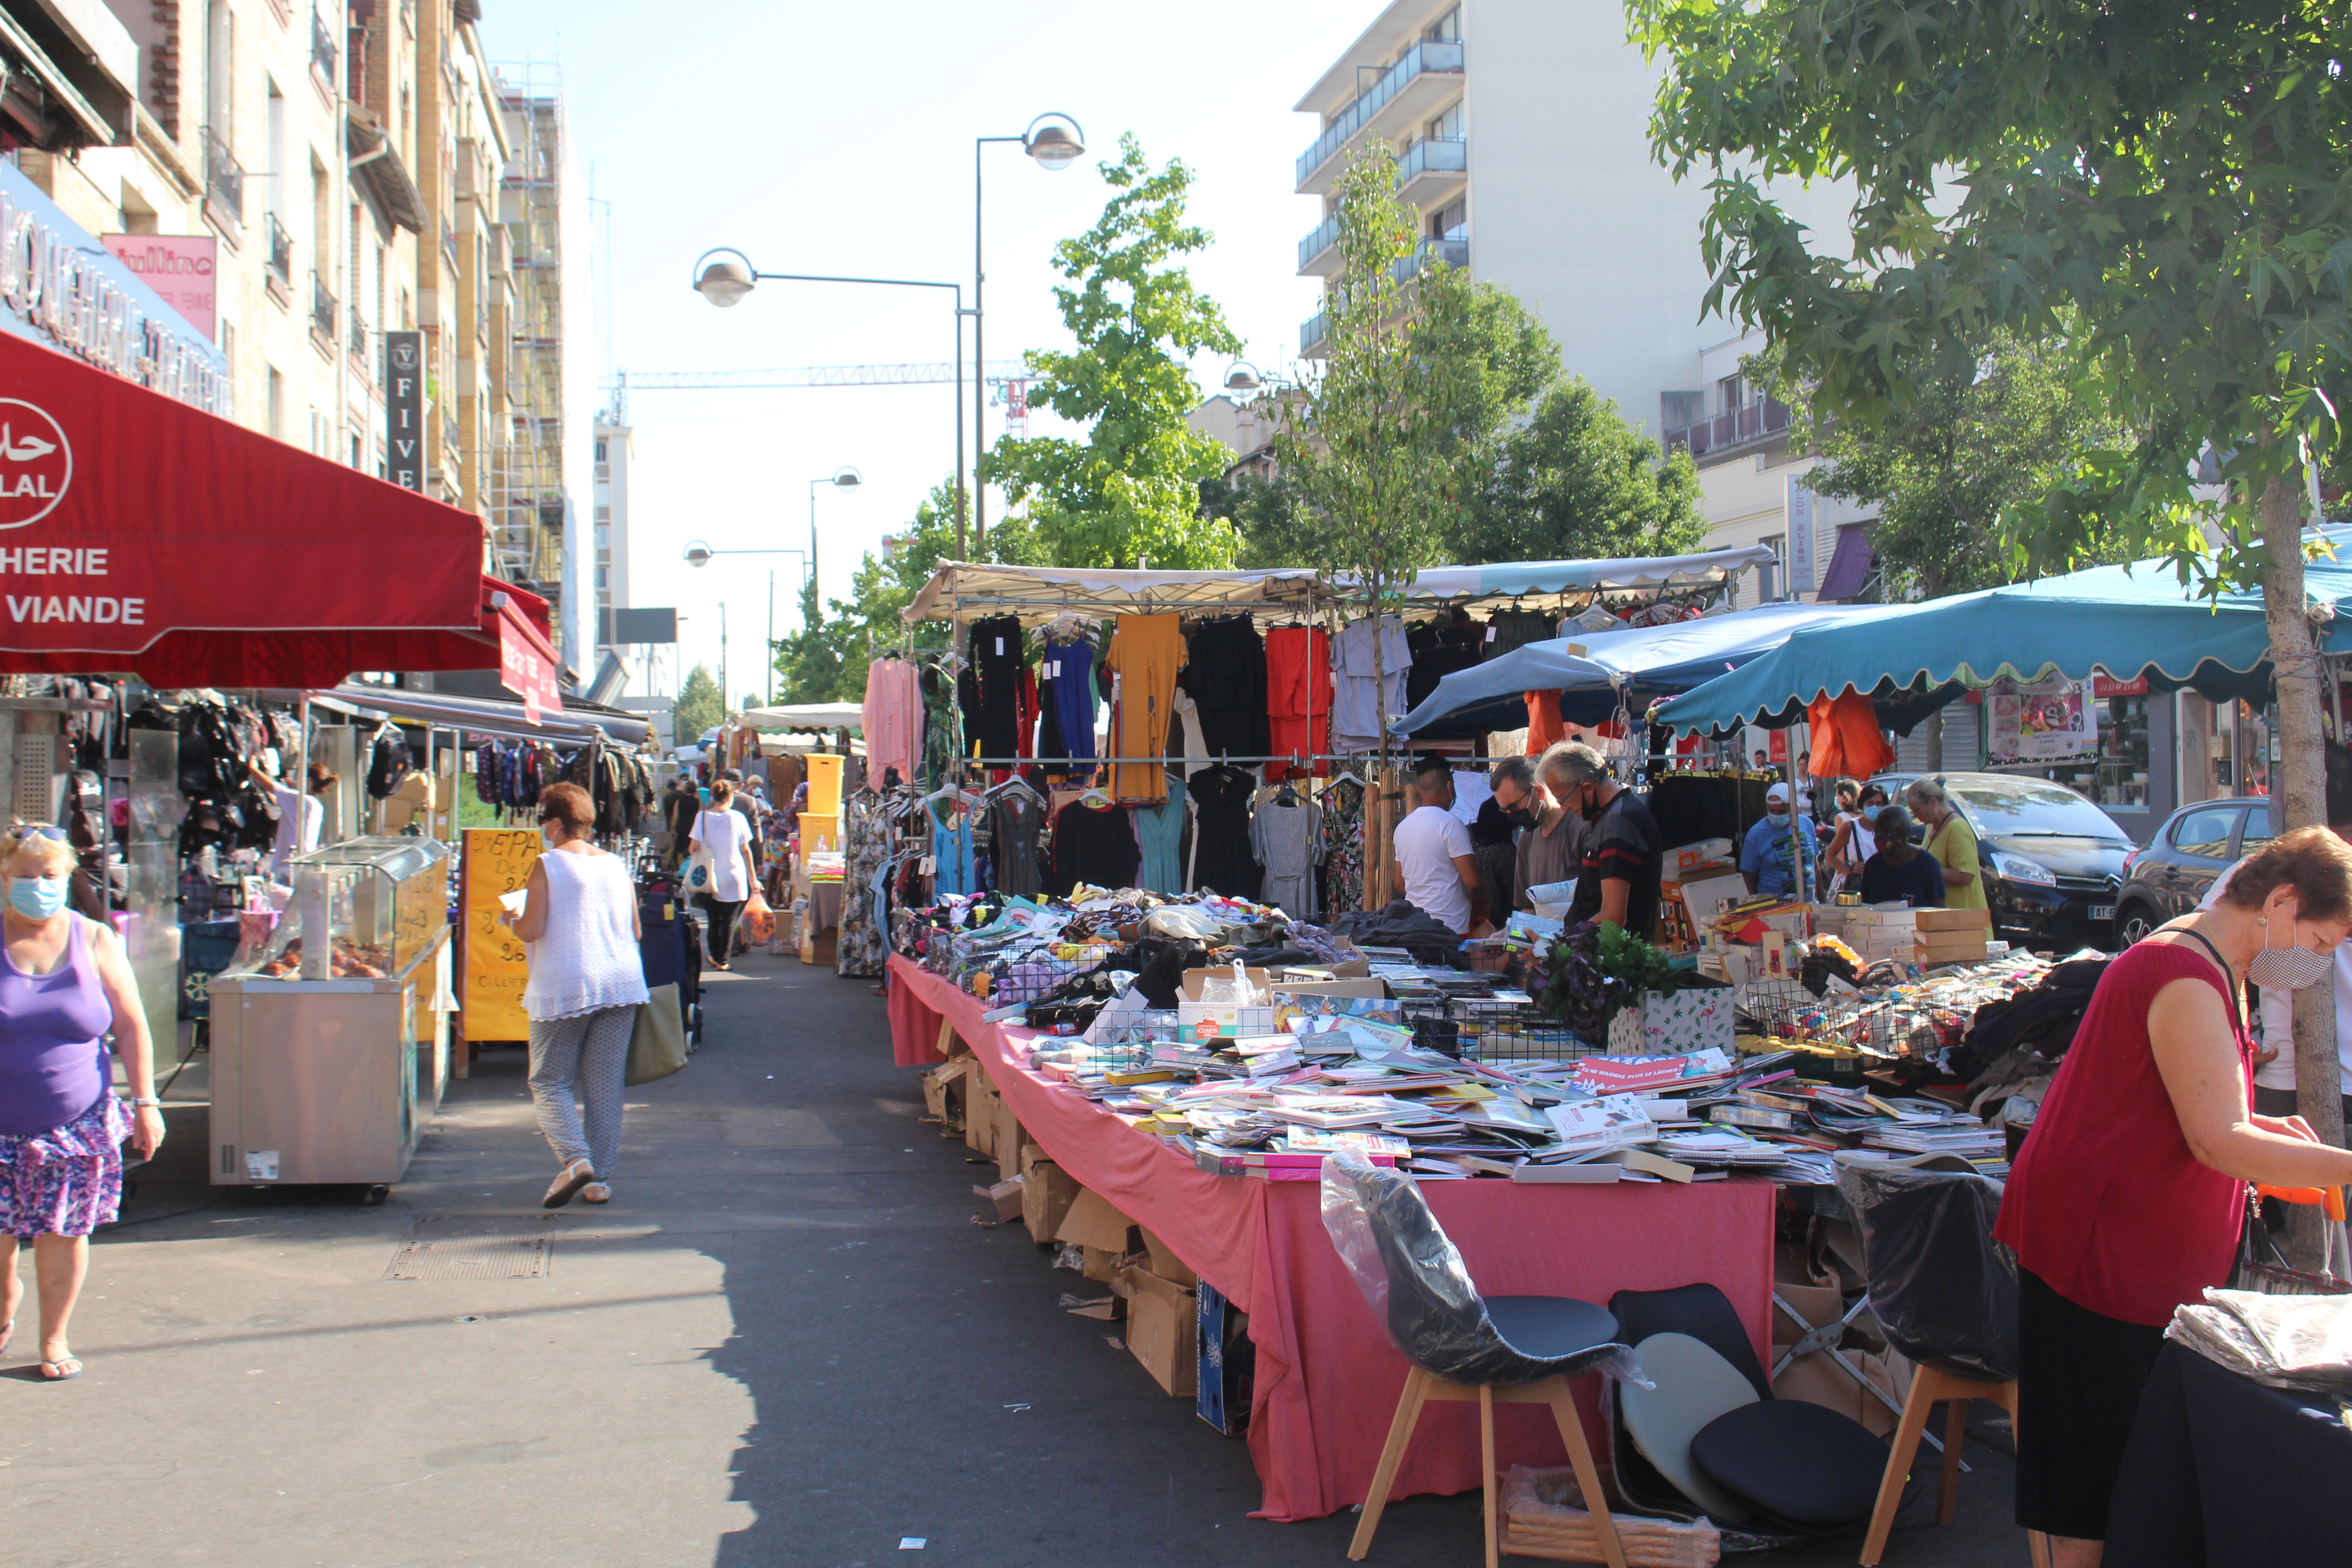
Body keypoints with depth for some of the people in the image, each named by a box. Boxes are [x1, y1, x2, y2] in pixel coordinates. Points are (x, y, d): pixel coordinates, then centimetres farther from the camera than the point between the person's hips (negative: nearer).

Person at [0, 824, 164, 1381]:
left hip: (75, 1124, 0)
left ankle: (53, 1339, 21)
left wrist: (145, 1101, 0)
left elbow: (132, 1025, 4)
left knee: (63, 1233, 3)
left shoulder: (95, 942, 1)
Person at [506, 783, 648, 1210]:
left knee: (549, 1082, 6)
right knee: (605, 1087, 8)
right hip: (621, 983, 5)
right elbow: (636, 932, 12)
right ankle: (600, 1178, 8)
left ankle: (575, 1158, -14)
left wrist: (512, 920, 10)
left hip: (564, 988, -4)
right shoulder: (616, 866, 10)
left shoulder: (547, 865, -4)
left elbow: (532, 930, -11)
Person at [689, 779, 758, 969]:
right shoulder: (738, 818, -5)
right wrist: (753, 877, 7)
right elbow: (746, 850, -1)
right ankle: (722, 960, 3)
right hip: (734, 878, -2)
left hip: (709, 879, 2)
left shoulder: (703, 817, -3)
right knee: (729, 921, 4)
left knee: (713, 920, 14)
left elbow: (694, 848, -3)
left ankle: (715, 957, 22)